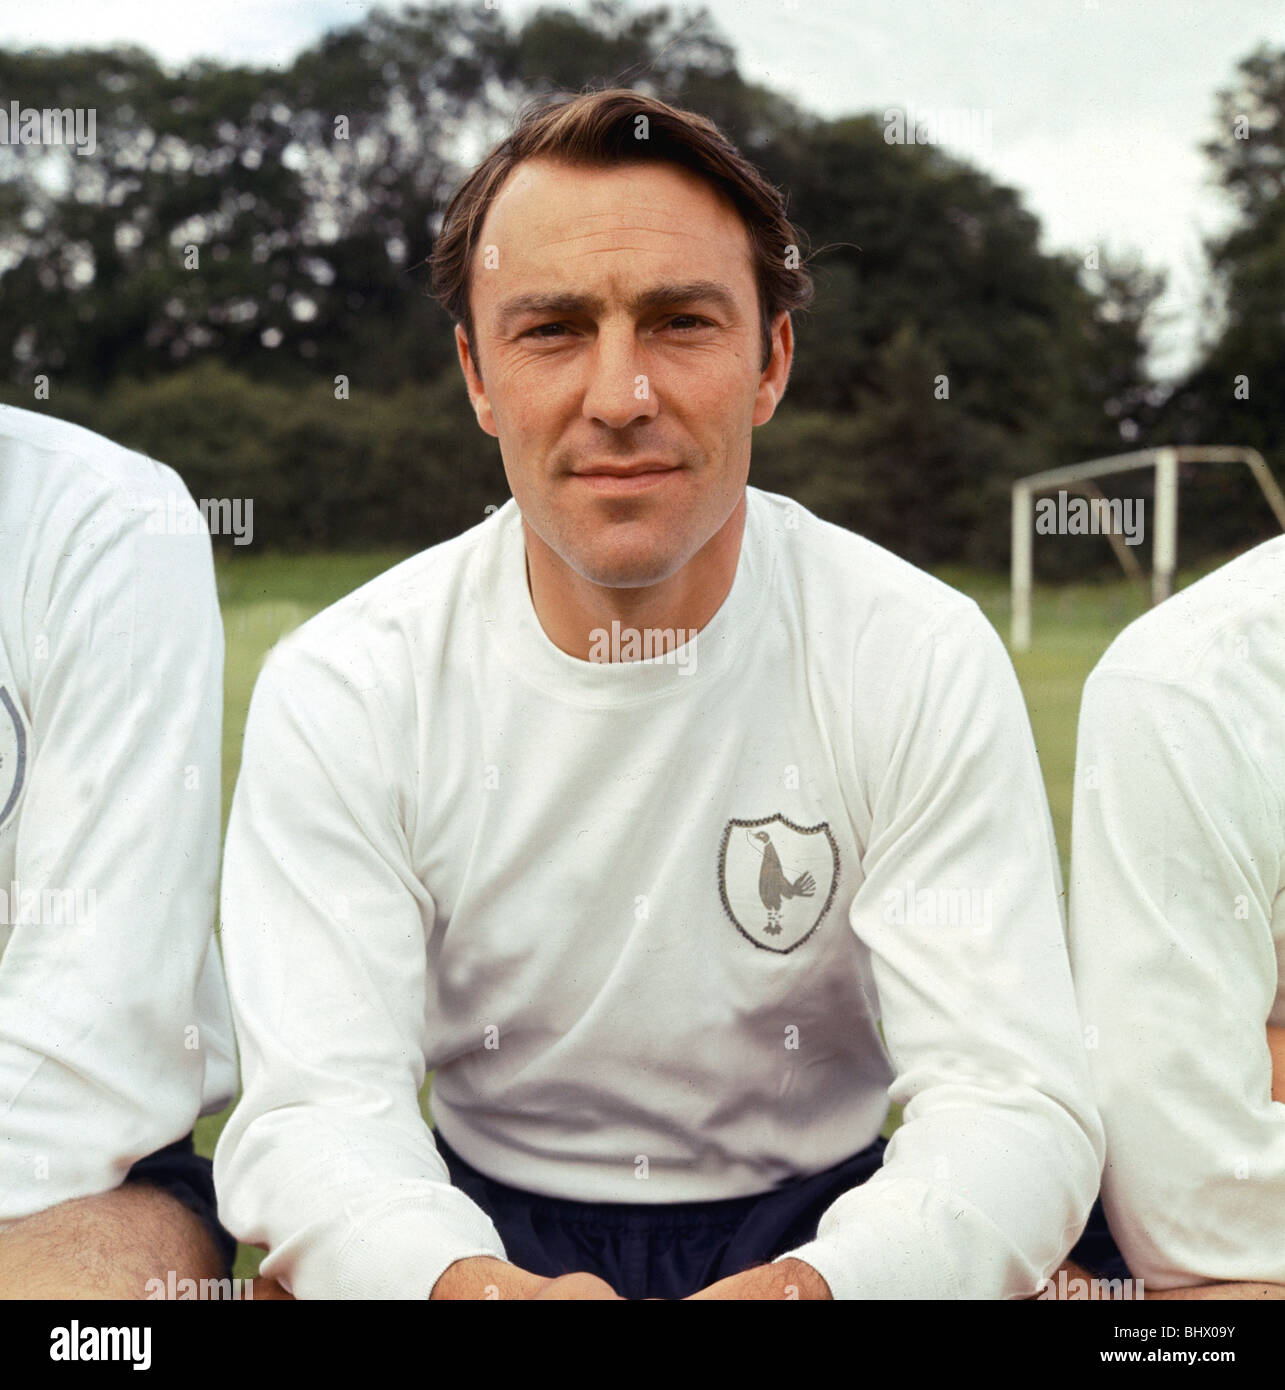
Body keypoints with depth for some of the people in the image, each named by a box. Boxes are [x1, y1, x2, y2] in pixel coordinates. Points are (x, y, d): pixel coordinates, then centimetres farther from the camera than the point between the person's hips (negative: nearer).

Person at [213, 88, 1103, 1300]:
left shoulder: (925, 659, -14)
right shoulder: (338, 688, -12)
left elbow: (1014, 1105, -18)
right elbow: (311, 1109, -17)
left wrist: (819, 1284, -39)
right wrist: (469, 1282, -39)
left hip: (821, 1223, 1)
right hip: (485, 1221, 0)